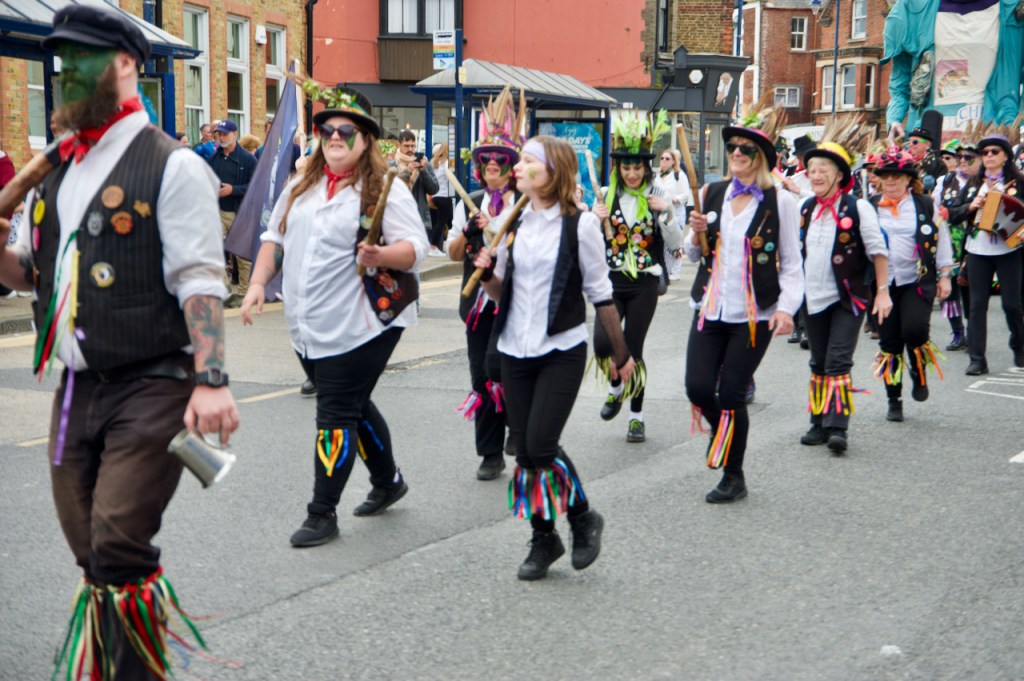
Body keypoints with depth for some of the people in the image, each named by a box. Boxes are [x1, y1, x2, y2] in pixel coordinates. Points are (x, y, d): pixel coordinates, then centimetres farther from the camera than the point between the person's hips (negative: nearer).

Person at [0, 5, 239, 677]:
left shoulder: (171, 167, -6)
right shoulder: (55, 173, 15)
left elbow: (199, 282, -13)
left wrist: (211, 381, -22)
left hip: (151, 387, -6)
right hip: (77, 389, 7)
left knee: (121, 548, -13)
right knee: (92, 556, 11)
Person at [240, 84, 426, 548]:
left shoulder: (385, 190, -6)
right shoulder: (300, 187, 14)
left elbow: (415, 247, -13)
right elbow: (274, 239, 18)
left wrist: (380, 256, -33)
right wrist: (258, 283, 4)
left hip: (359, 327, -7)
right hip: (308, 329, 7)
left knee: (336, 417, -5)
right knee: (353, 407, 19)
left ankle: (323, 514, 4)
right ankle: (388, 482, 38)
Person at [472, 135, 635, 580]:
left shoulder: (579, 224, -7)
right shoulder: (513, 223, 8)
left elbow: (600, 293, -2)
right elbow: (501, 292, 13)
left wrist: (621, 353, 2)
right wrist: (487, 272, -8)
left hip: (562, 350, -5)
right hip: (515, 350, 5)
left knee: (540, 445, -13)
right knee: (524, 451, 5)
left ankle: (583, 517, 12)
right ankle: (543, 539, 21)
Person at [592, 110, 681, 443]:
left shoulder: (658, 197, 1)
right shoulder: (606, 196, 5)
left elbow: (675, 244, -2)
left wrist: (666, 214, -16)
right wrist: (599, 220, -9)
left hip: (644, 283, -2)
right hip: (612, 281, 2)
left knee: (633, 349, -3)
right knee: (602, 342, -15)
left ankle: (636, 416, 13)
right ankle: (616, 387, 18)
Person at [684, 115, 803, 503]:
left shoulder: (780, 202, -4)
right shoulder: (712, 194, 7)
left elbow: (792, 264, -2)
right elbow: (694, 255, 14)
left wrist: (787, 308, -15)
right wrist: (697, 233, -7)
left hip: (755, 314, -4)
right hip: (711, 308, 4)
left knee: (731, 394, -1)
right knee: (698, 388, -4)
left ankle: (734, 478, 17)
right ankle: (724, 431, 31)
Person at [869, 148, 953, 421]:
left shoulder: (925, 206, 3)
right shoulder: (871, 208, 6)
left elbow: (941, 240, 8)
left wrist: (944, 276, 5)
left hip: (918, 281, -2)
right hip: (883, 284, 2)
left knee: (914, 330, -21)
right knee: (889, 342, 4)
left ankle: (919, 374, 11)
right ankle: (894, 401, 16)